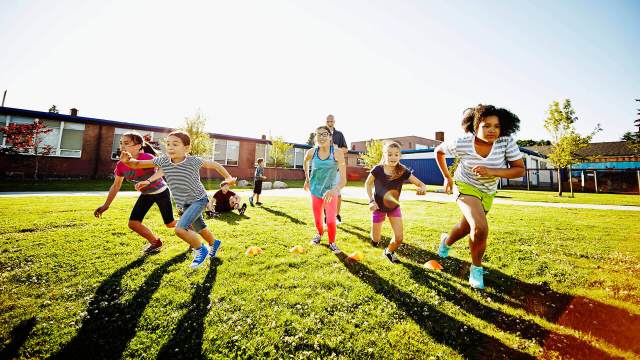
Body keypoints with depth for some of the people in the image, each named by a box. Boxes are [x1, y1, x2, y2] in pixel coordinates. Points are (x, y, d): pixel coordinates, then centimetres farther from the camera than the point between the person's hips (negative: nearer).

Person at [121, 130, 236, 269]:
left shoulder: (194, 161, -20)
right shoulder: (163, 160, -9)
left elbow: (215, 165, -9)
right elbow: (138, 164, -5)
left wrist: (228, 178, -14)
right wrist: (127, 161, -24)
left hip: (199, 200, -6)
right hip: (185, 203, 6)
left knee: (180, 229, -20)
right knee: (200, 228, 22)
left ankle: (201, 250, 5)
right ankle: (214, 243, 51)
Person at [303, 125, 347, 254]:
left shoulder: (337, 153, -25)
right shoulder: (311, 152, -16)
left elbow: (343, 179, -30)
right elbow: (305, 162, 10)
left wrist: (334, 190, -48)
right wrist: (307, 179, 12)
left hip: (331, 190, -2)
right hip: (315, 190, 3)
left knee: (331, 220, -9)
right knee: (317, 220, 15)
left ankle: (332, 242, 21)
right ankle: (320, 234, 49)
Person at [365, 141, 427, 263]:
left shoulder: (403, 171, -18)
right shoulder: (377, 170, -22)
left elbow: (420, 183, -14)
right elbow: (367, 184, -5)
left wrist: (423, 188, -38)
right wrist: (371, 201, -14)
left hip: (394, 207, 2)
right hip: (378, 207, -1)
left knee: (399, 238, -4)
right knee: (375, 241, 7)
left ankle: (389, 251, 30)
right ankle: (374, 235, 46)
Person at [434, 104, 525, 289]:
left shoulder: (507, 141, -20)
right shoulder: (461, 144, -25)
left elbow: (520, 170, -16)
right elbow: (439, 150, -7)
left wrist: (492, 172, -35)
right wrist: (447, 177, -4)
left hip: (487, 192, 4)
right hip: (465, 186, -4)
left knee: (466, 228, 20)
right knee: (481, 228, -24)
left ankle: (446, 241, 54)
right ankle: (476, 268, 3)